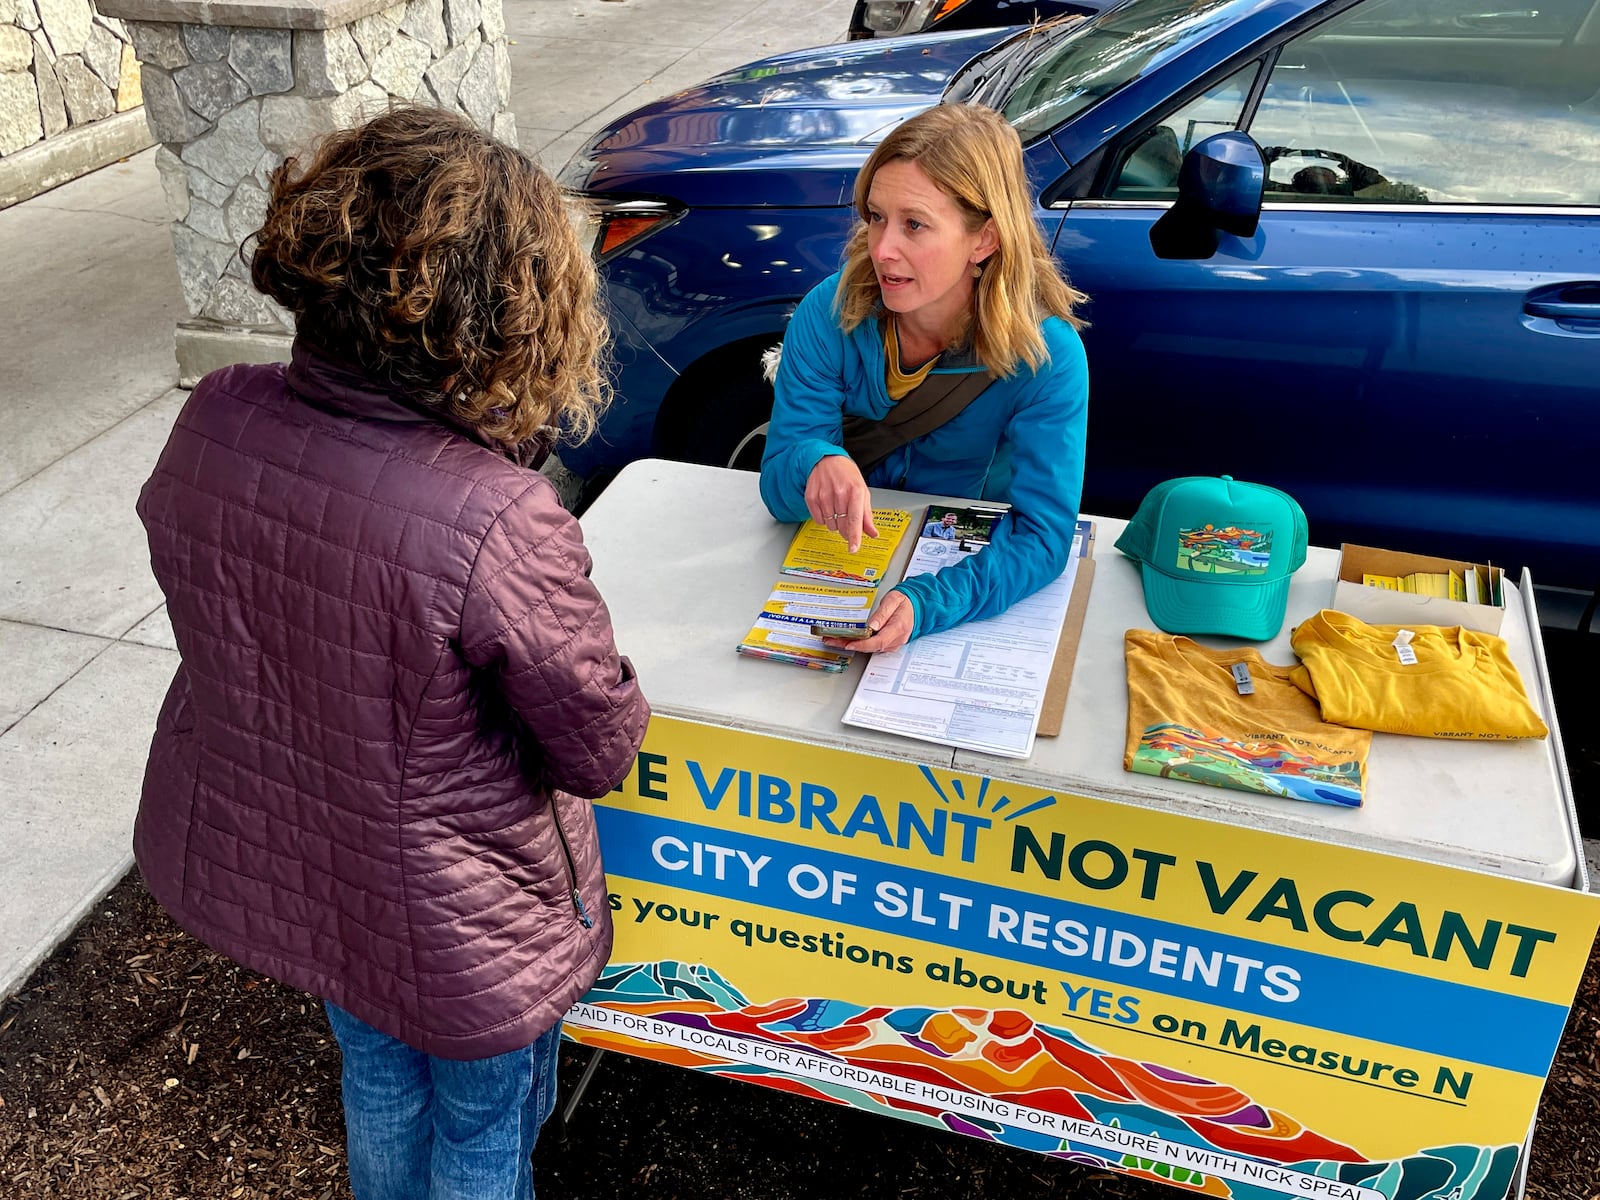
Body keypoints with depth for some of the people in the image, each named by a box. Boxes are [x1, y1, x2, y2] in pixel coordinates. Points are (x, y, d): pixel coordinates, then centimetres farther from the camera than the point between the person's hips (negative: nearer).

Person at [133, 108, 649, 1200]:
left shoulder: (213, 420, -19)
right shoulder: (500, 523, -37)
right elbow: (603, 752, -21)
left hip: (253, 863, 6)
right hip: (454, 925, -6)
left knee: (379, 1078, 34)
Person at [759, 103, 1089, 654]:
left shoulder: (1046, 357, -21)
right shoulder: (828, 314, -16)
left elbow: (1042, 535, -24)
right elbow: (778, 488, -14)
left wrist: (925, 603, -42)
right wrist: (816, 465, -41)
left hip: (973, 568, -3)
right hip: (842, 552, 4)